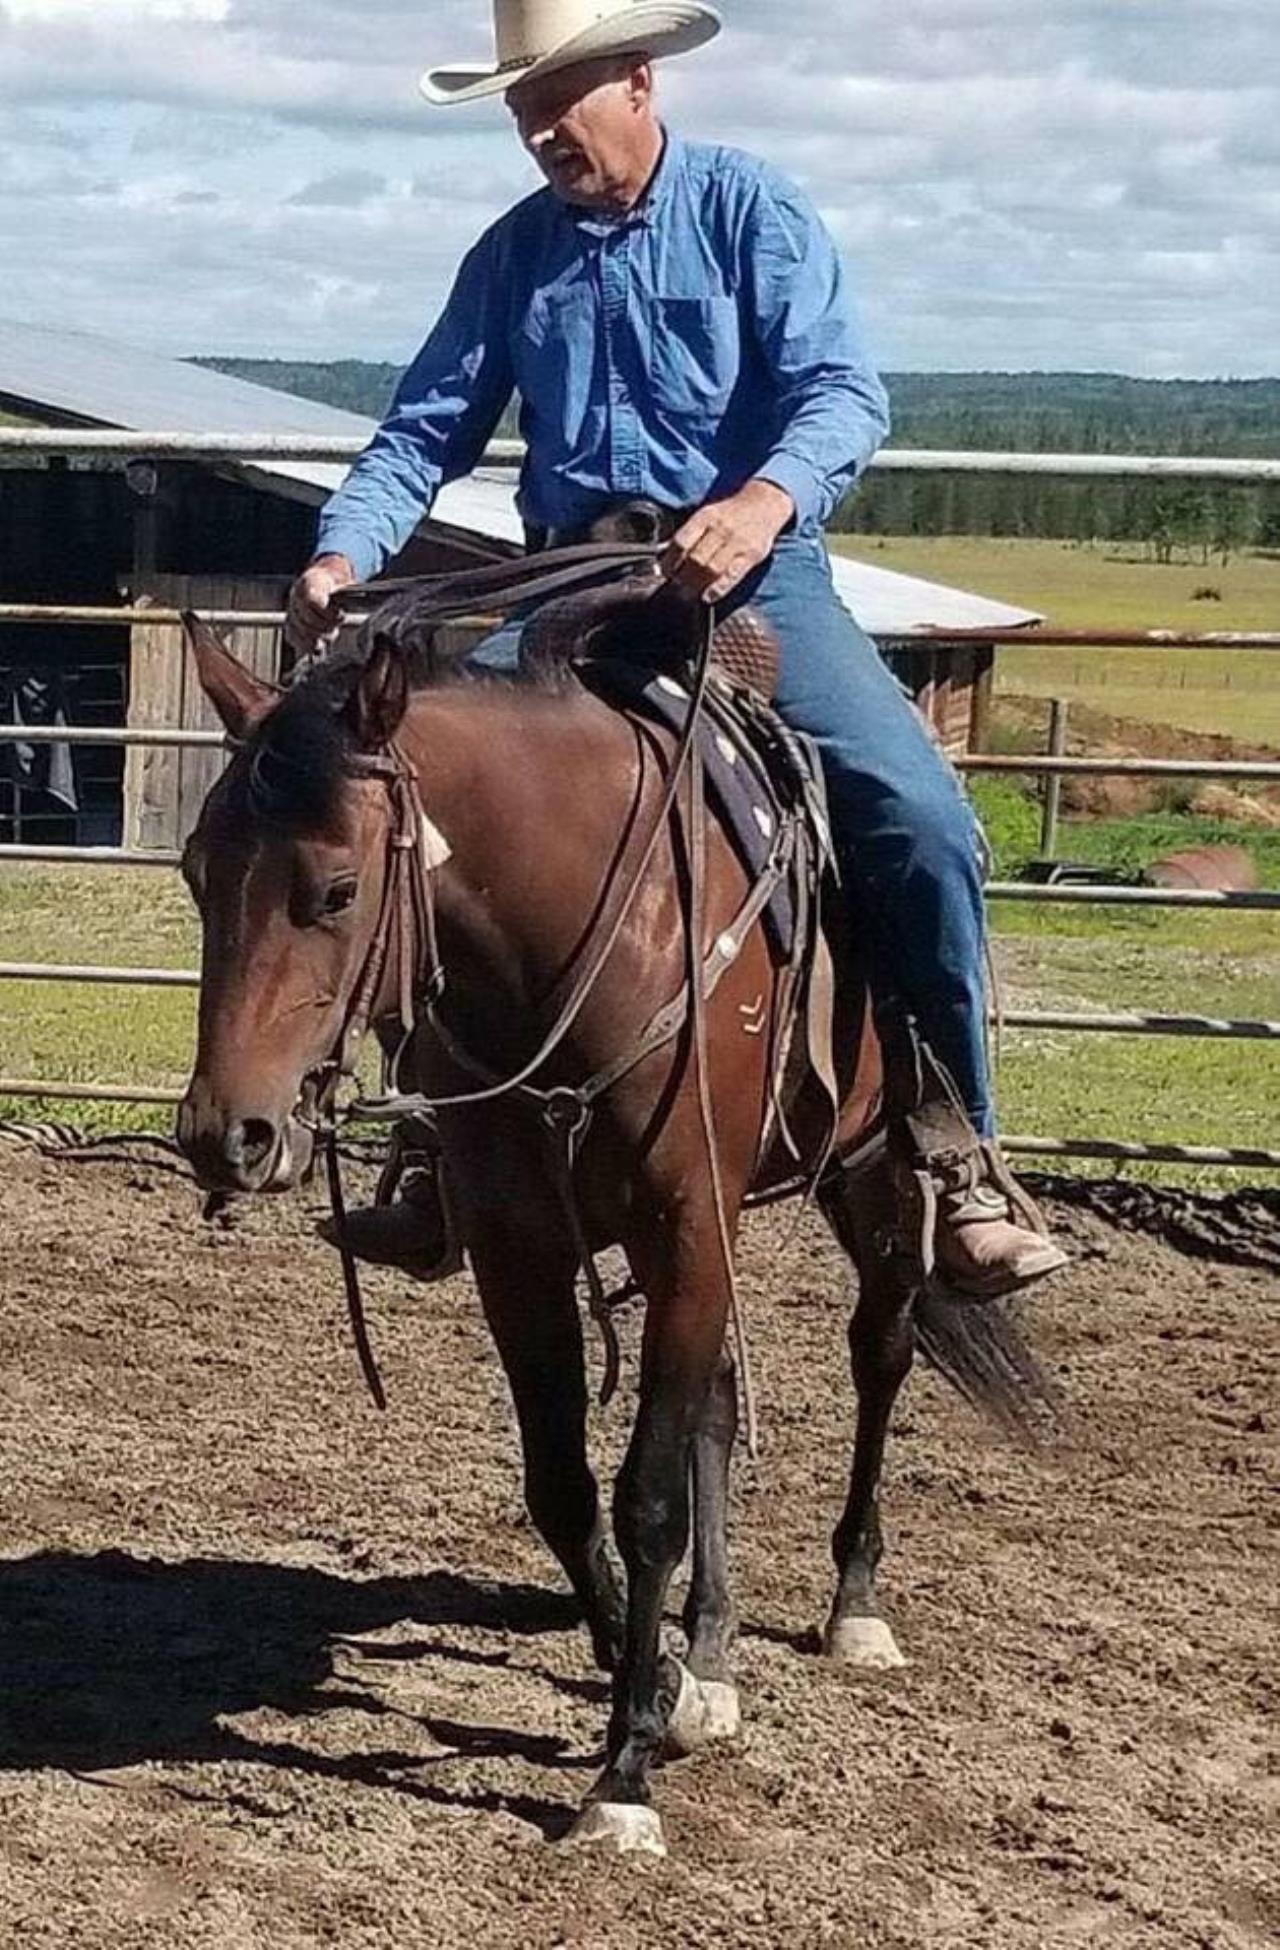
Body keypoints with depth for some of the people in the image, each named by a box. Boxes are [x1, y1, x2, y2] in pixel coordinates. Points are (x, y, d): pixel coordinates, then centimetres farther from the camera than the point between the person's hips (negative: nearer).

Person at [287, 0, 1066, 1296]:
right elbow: (426, 432, 9)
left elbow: (843, 391, -13)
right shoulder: (514, 254, 10)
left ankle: (958, 1150, -11)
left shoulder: (749, 212, -2)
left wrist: (765, 500, -35)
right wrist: (344, 555, -11)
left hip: (753, 578, -4)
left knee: (918, 814, -24)